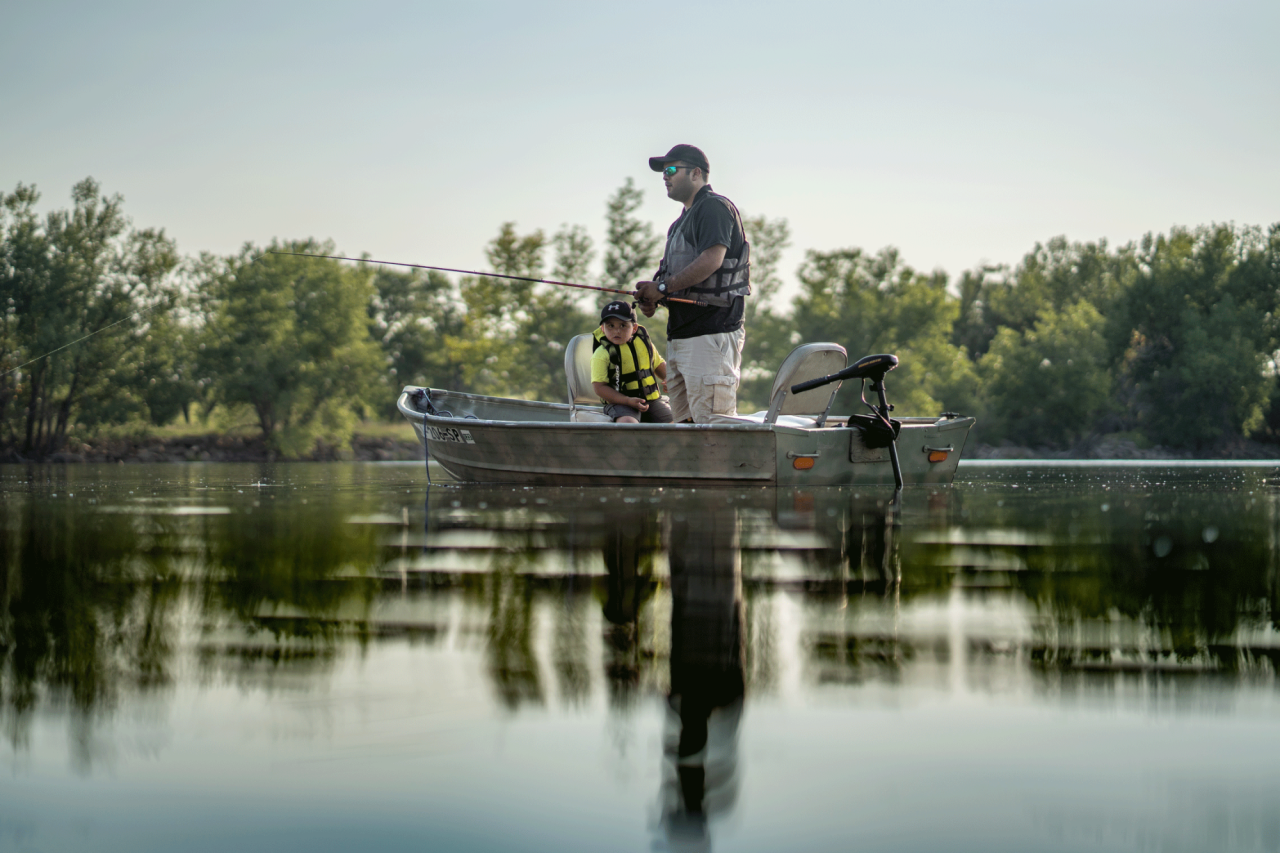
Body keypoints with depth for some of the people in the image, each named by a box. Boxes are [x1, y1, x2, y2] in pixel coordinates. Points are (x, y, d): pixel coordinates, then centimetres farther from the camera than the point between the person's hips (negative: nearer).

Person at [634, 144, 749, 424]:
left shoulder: (714, 207, -8)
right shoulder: (685, 217, 24)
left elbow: (711, 260, -21)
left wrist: (662, 287, -15)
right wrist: (653, 297, 6)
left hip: (711, 334, -11)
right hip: (681, 334, 11)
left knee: (712, 424, -14)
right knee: (685, 422, 9)